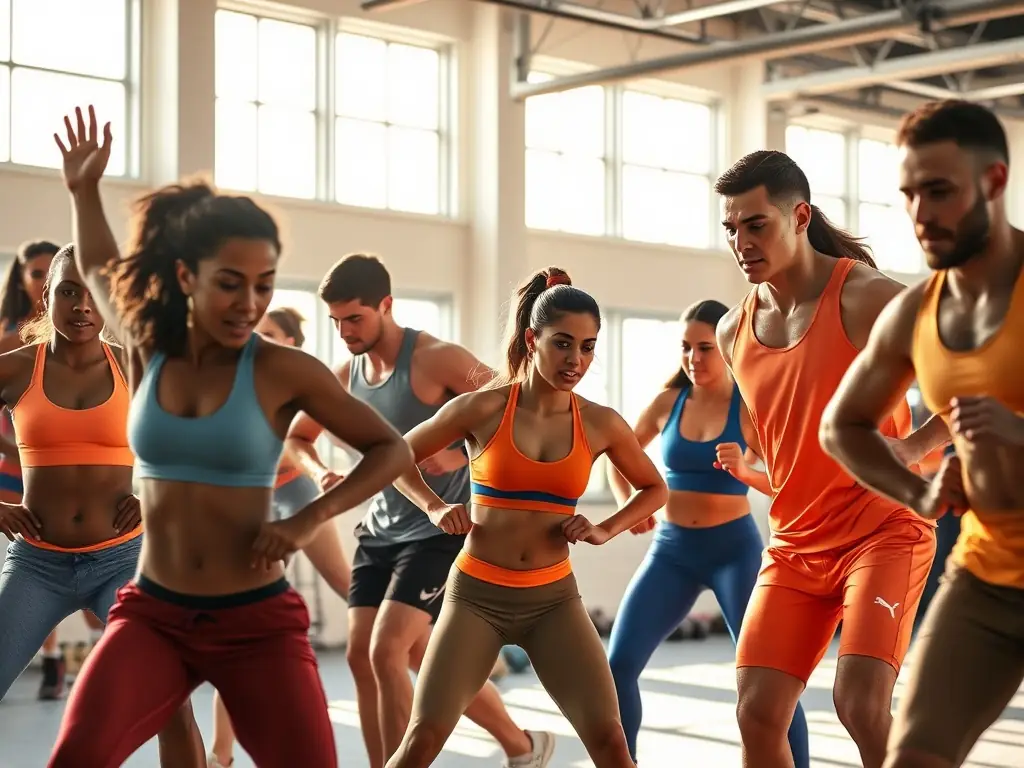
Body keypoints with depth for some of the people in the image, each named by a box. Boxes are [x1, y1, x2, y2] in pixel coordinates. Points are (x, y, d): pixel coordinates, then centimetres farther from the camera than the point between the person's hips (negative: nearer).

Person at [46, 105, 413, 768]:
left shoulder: (284, 370, -8)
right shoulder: (148, 349, 2)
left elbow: (392, 449, 1)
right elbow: (99, 270, 26)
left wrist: (309, 520, -9)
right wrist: (83, 190, 21)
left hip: (257, 621, -2)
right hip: (152, 613, 2)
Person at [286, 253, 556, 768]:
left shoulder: (437, 359, -15)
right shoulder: (346, 377, 5)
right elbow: (296, 438, 20)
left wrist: (458, 456, -27)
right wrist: (319, 473, -2)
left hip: (440, 529, -7)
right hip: (381, 530, 7)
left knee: (387, 651, -17)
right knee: (362, 656, 3)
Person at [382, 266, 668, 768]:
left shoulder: (600, 424, -1)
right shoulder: (484, 408, -8)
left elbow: (655, 489, 16)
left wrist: (606, 531, 0)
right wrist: (435, 508, -8)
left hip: (554, 599, 2)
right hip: (476, 594, -2)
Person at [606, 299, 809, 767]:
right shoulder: (668, 402, 1)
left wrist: (745, 472, -33)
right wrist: (627, 503, -1)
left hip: (735, 548, -4)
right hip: (671, 549, 4)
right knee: (618, 664, -4)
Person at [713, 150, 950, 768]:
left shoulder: (866, 299, -13)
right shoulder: (734, 333, 6)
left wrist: (911, 448, -22)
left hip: (883, 528, -6)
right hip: (795, 545, 6)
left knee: (860, 703, -22)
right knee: (758, 714, -1)